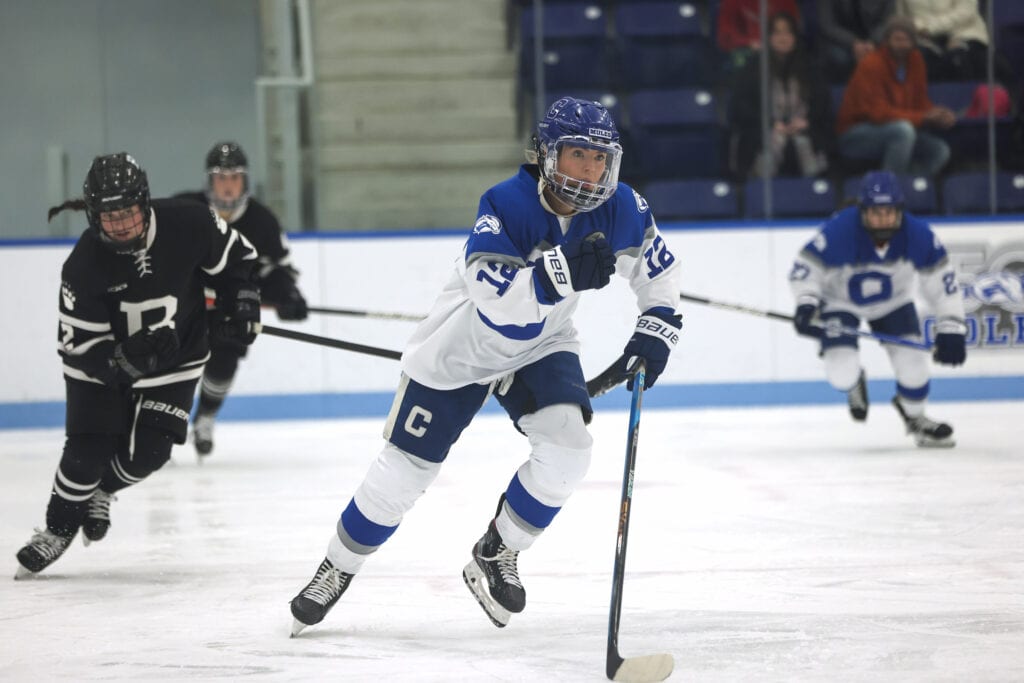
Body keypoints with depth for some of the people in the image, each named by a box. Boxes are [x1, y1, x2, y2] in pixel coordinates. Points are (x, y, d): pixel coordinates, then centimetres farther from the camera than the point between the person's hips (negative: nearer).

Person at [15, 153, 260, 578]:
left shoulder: (187, 225, -23)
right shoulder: (84, 265, -27)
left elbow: (236, 257, -3)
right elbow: (77, 345, -24)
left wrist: (243, 305, -11)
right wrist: (125, 359, -40)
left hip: (174, 363, 2)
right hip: (101, 364, -2)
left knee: (147, 453, -5)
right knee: (88, 450, -8)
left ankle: (100, 492, 27)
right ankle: (58, 529, 16)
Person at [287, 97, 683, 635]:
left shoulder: (620, 210, -15)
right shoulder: (507, 206, -31)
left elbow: (659, 268, 4)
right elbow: (496, 301, -42)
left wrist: (656, 328, -10)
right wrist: (562, 273, -54)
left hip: (540, 346, 4)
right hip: (462, 345, -4)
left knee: (567, 445, -21)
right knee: (407, 466, 0)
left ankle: (495, 558, 1)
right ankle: (337, 569, 23)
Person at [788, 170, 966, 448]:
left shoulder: (917, 235, -26)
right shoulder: (839, 232, -34)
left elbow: (942, 279, -17)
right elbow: (804, 268, -25)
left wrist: (951, 328, -21)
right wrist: (806, 304, -42)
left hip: (892, 302, 2)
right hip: (840, 302, -2)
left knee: (911, 361, -10)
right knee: (842, 373, -20)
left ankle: (915, 416, 23)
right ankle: (854, 383, 22)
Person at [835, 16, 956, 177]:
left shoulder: (915, 60, 2)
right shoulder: (871, 65, -19)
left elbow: (921, 103, 7)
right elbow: (878, 112, -26)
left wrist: (940, 115, -16)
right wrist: (924, 117, -30)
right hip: (855, 137, -7)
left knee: (940, 150, -11)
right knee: (904, 130, -34)